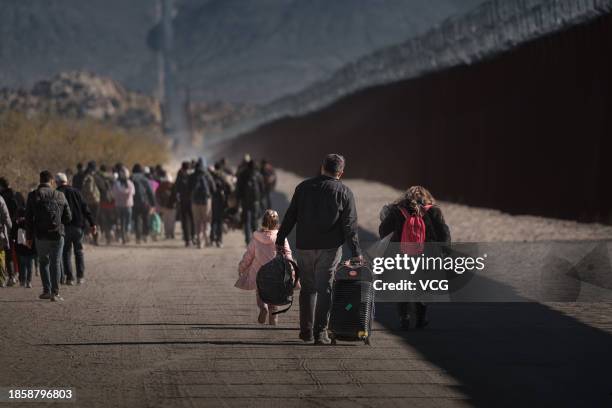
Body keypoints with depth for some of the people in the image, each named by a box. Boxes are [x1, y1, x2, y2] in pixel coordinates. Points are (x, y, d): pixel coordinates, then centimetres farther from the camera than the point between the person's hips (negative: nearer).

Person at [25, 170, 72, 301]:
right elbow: (68, 218, 5)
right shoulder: (60, 196, 2)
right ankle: (55, 292, -1)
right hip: (58, 234, 0)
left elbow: (28, 218, -3)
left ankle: (46, 290, 11)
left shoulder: (33, 195, -3)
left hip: (41, 235, 0)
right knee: (55, 263, 6)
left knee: (43, 262, 16)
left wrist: (29, 237, 4)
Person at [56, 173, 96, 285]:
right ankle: (80, 276, 8)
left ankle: (70, 278, -1)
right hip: (79, 225, 3)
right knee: (78, 250, 14)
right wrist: (92, 223, 4)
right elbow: (85, 208, 5)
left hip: (64, 226, -3)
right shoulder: (76, 192, 9)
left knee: (66, 252, 5)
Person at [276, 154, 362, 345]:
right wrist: (355, 252, -3)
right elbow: (350, 226, -5)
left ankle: (306, 330, 14)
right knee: (324, 289, 1)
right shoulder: (344, 192, -1)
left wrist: (280, 239, 12)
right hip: (330, 248, -2)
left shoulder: (304, 187, 5)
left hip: (304, 246, 2)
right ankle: (320, 332, -2)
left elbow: (290, 216, 5)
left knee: (307, 288, 13)